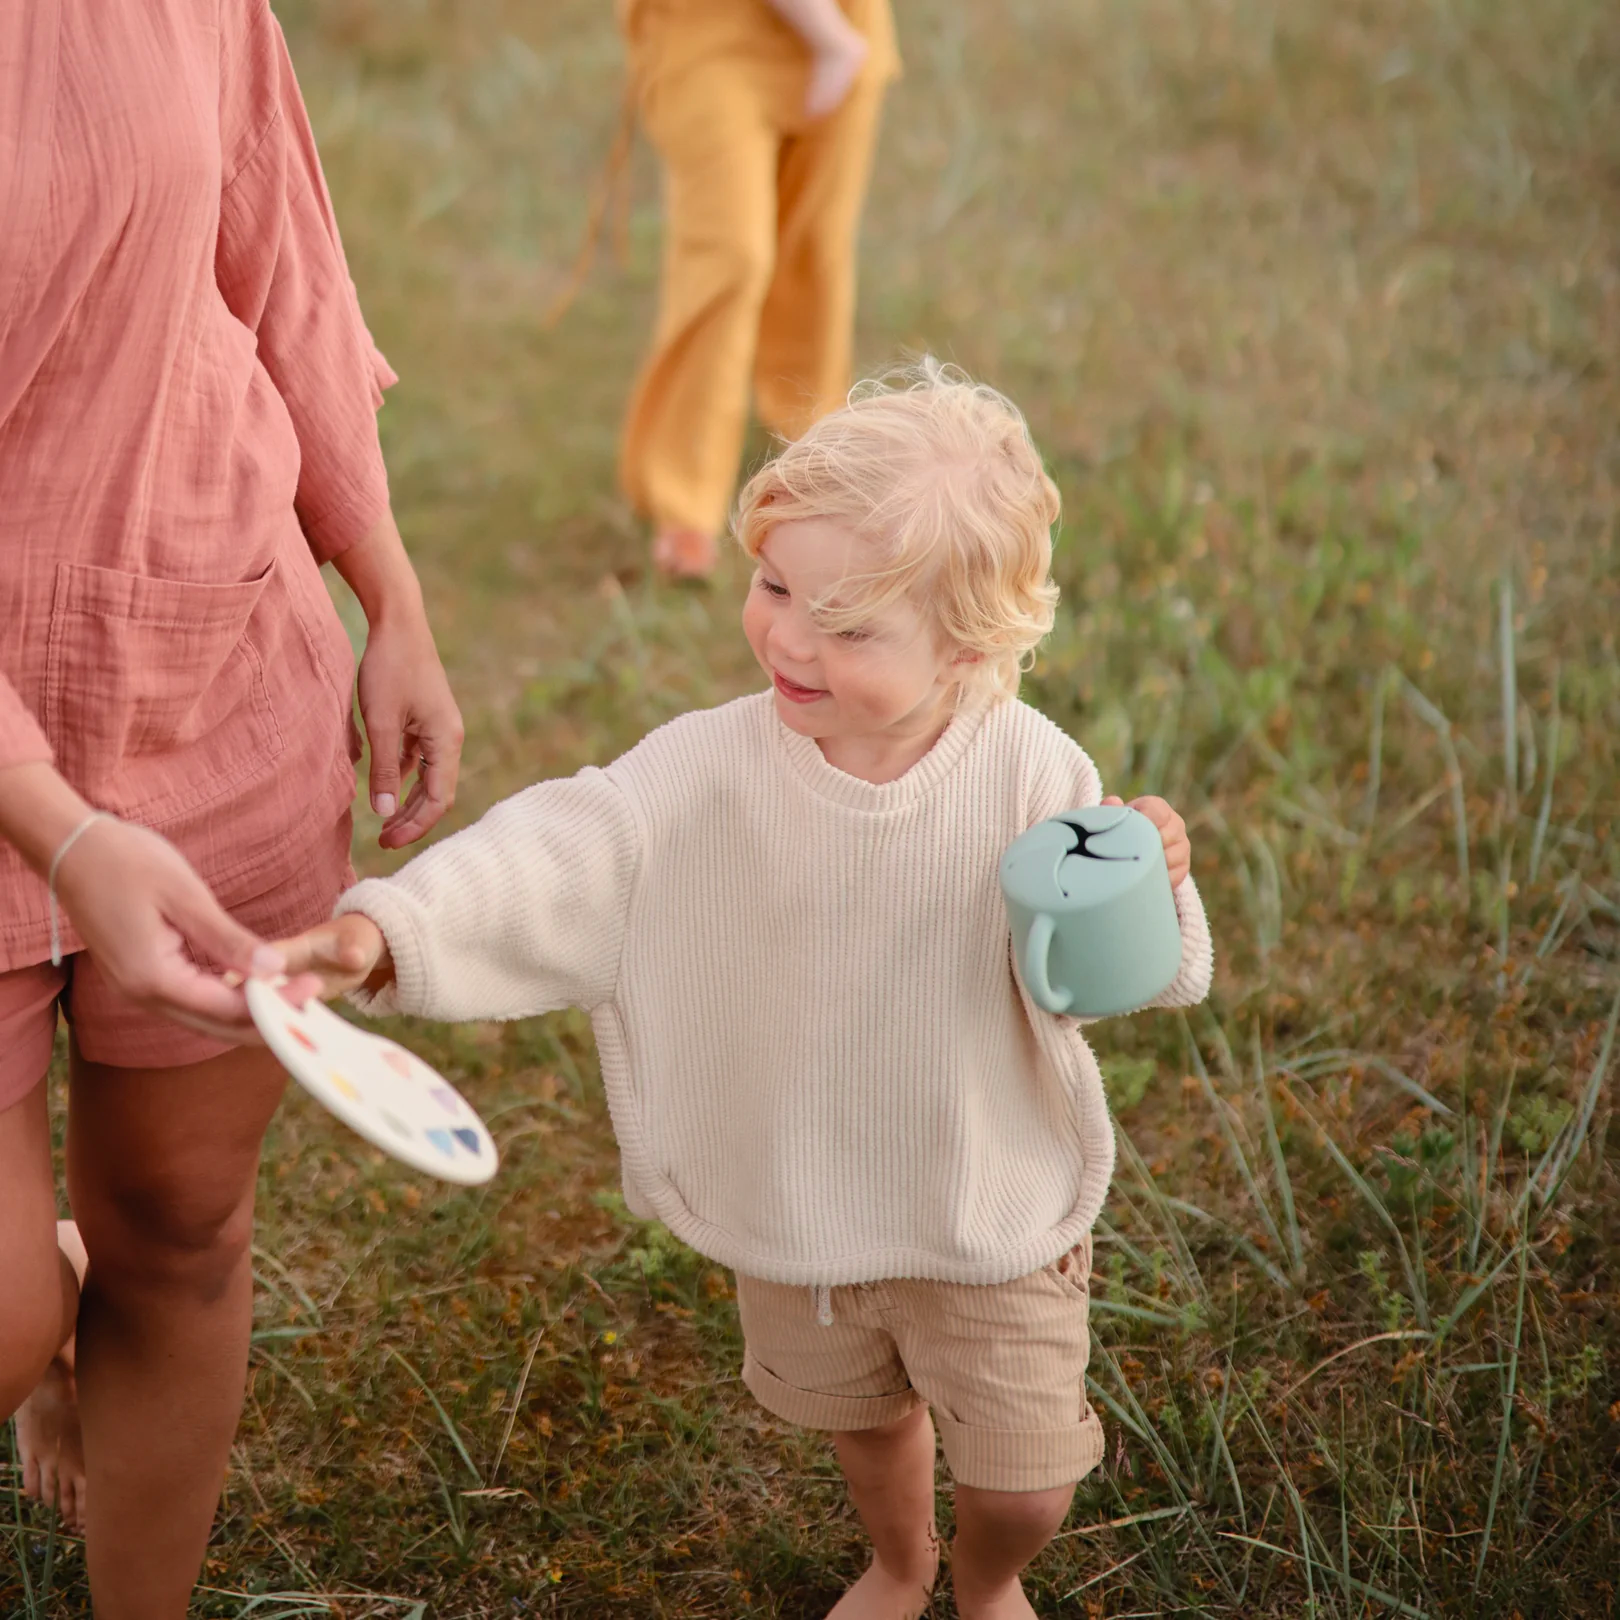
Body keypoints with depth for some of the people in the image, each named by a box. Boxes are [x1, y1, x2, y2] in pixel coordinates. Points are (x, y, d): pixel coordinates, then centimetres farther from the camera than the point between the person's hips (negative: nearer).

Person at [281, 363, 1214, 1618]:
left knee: (1026, 1477, 9)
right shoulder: (711, 770, -19)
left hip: (993, 1212, -2)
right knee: (859, 1417, 27)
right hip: (798, 1207, 2)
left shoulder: (1029, 774, -21)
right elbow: (560, 856, -28)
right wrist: (389, 929, -42)